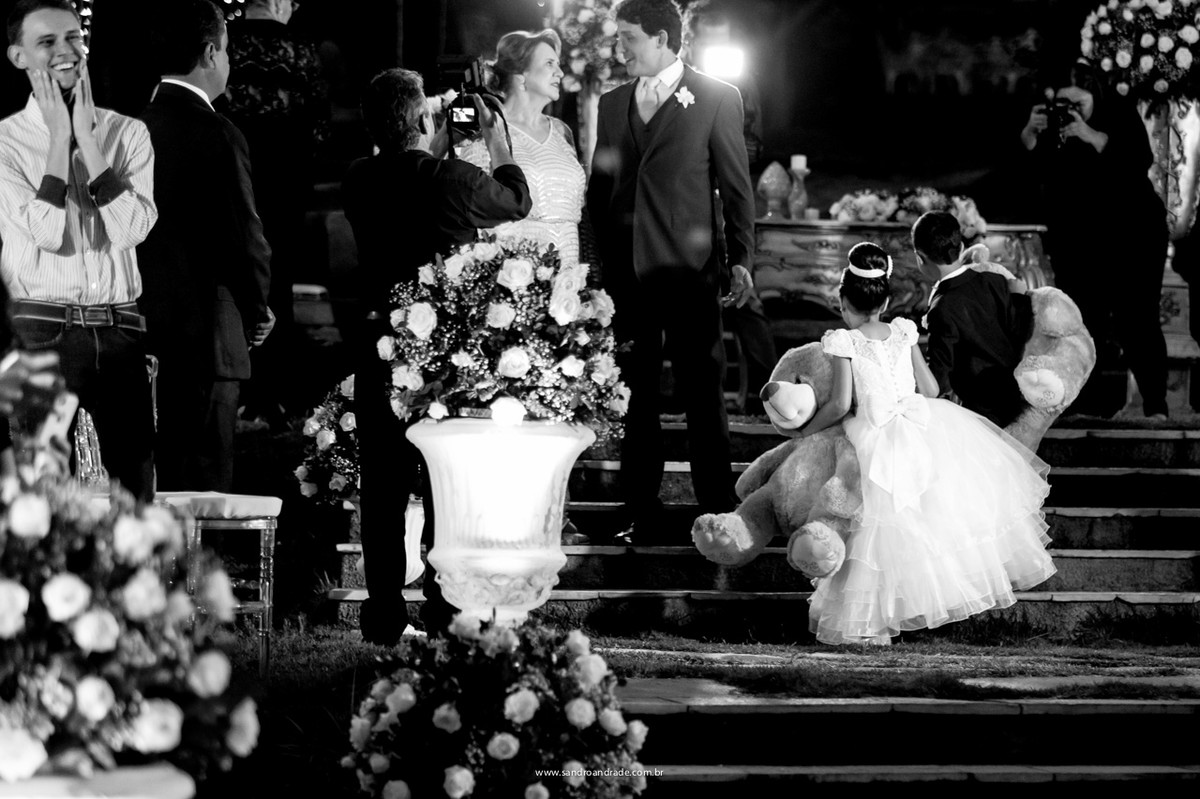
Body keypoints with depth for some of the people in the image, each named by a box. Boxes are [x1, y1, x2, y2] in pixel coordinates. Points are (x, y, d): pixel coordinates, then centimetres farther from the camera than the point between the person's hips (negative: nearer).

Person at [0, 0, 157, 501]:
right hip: (43, 330, -3)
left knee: (136, 486, 6)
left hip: (120, 329, 3)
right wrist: (59, 136, -8)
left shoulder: (128, 134, 8)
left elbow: (131, 229, -6)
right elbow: (48, 233, -12)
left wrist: (86, 137, -5)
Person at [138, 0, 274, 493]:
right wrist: (258, 312, 5)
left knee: (146, 484, 12)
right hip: (203, 336, -7)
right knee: (202, 486, -3)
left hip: (141, 336, 7)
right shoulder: (217, 136, -13)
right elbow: (246, 238, -13)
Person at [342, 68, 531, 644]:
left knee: (382, 485, 8)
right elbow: (517, 202, 7)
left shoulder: (358, 183, -4)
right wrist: (496, 139, 20)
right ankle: (445, 611, 8)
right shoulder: (456, 180, -13)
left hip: (380, 347, 3)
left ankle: (384, 612, 9)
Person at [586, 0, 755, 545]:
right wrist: (596, 265, 9)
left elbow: (736, 186, 0)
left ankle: (719, 515, 6)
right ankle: (642, 517, 11)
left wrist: (740, 260, -7)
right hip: (625, 272, 4)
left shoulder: (717, 100, 1)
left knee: (703, 397, -1)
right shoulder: (612, 104, 14)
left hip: (689, 270, -4)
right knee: (634, 399, 6)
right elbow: (599, 191, 17)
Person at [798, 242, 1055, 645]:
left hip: (880, 442, -3)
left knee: (887, 529, 1)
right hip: (923, 427, 3)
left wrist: (807, 430, 2)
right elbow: (930, 388, 7)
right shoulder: (903, 332, 3)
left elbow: (841, 404, -12)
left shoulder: (843, 342, -10)